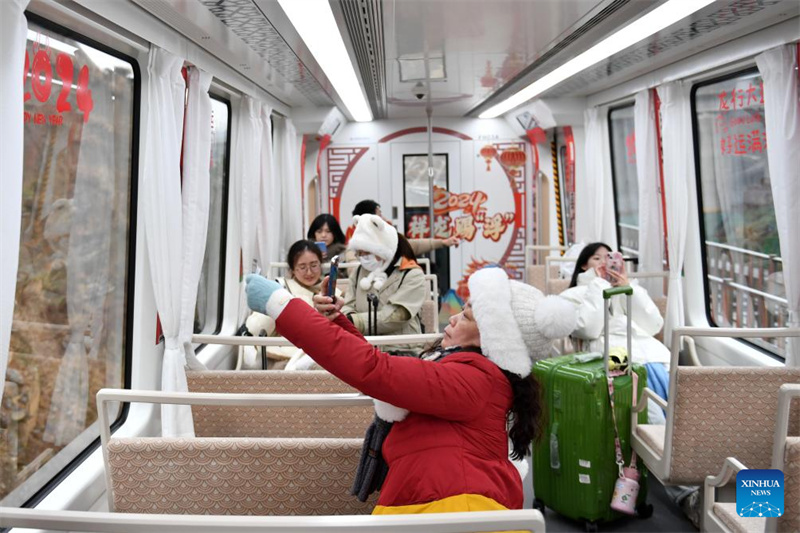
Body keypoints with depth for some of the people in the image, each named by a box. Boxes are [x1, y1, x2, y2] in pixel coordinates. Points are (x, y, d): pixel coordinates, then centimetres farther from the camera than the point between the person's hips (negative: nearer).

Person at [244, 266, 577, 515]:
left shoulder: (474, 377, -14)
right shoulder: (471, 371, 16)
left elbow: (374, 371, -22)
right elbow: (388, 370, 24)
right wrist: (337, 323, 13)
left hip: (456, 509, -9)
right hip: (414, 507, 9)